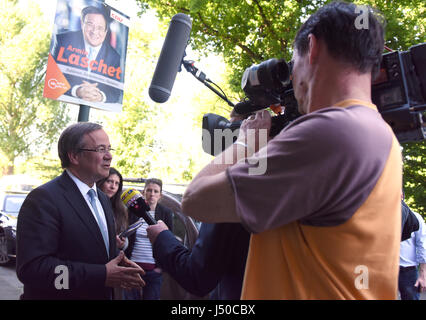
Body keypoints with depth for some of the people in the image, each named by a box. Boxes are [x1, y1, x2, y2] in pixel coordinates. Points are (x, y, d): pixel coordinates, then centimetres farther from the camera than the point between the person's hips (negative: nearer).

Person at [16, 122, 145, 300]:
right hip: (62, 295, -7)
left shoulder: (103, 198, 8)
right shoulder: (44, 198, -19)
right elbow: (31, 267, -27)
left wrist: (119, 263, -7)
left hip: (102, 294, 8)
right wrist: (102, 275, -28)